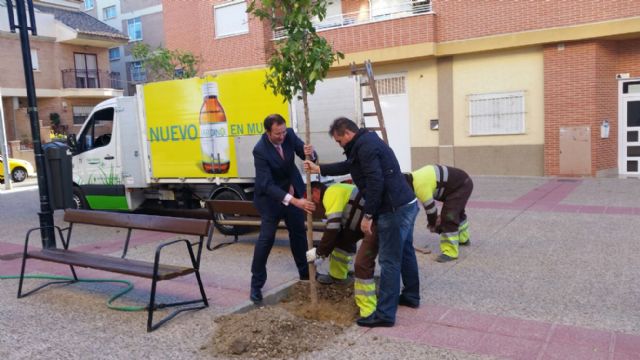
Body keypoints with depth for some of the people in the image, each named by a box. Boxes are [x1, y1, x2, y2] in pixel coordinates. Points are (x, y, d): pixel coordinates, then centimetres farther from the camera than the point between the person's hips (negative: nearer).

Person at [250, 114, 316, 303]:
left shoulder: (289, 135, -16)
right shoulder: (260, 150, -31)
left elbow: (308, 156, -9)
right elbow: (267, 185, -36)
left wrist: (309, 153, -36)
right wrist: (295, 201, -45)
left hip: (293, 190, 5)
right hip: (270, 195, -5)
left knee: (298, 232, 13)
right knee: (266, 237, -9)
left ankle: (305, 274, 30)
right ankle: (256, 284, 4)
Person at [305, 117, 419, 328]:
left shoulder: (365, 146, -16)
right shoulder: (366, 142, 18)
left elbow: (375, 183, -24)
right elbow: (347, 166, 30)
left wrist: (368, 215, -19)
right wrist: (319, 169, 31)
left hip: (394, 210, -11)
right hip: (406, 204, 11)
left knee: (389, 261, -6)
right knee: (405, 252, 22)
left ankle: (385, 314, 2)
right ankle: (411, 296, 38)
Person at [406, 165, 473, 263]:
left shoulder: (420, 186, -29)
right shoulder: (415, 178, 2)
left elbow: (430, 207, -17)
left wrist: (432, 224, 0)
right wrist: (434, 219, 18)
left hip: (462, 186, -11)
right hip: (462, 182, 11)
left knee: (448, 217, -16)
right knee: (457, 212, 30)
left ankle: (450, 252, -11)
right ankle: (463, 239, 52)